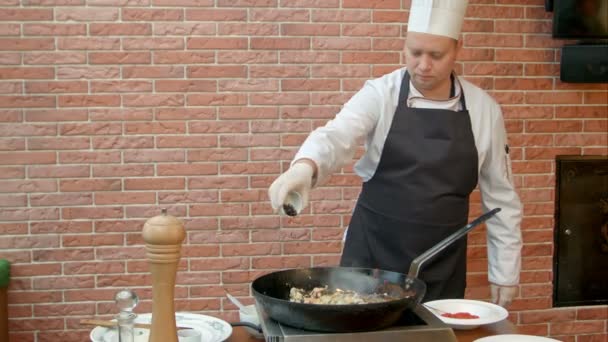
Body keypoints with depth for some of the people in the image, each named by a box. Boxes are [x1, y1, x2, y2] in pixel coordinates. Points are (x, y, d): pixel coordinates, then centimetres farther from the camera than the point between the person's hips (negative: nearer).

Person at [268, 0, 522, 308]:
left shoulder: (484, 109, -1)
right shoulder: (381, 94, -7)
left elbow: (500, 196, 6)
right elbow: (336, 136, -24)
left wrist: (505, 270, 6)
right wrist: (304, 167, -46)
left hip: (443, 265, 2)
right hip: (373, 252, -1)